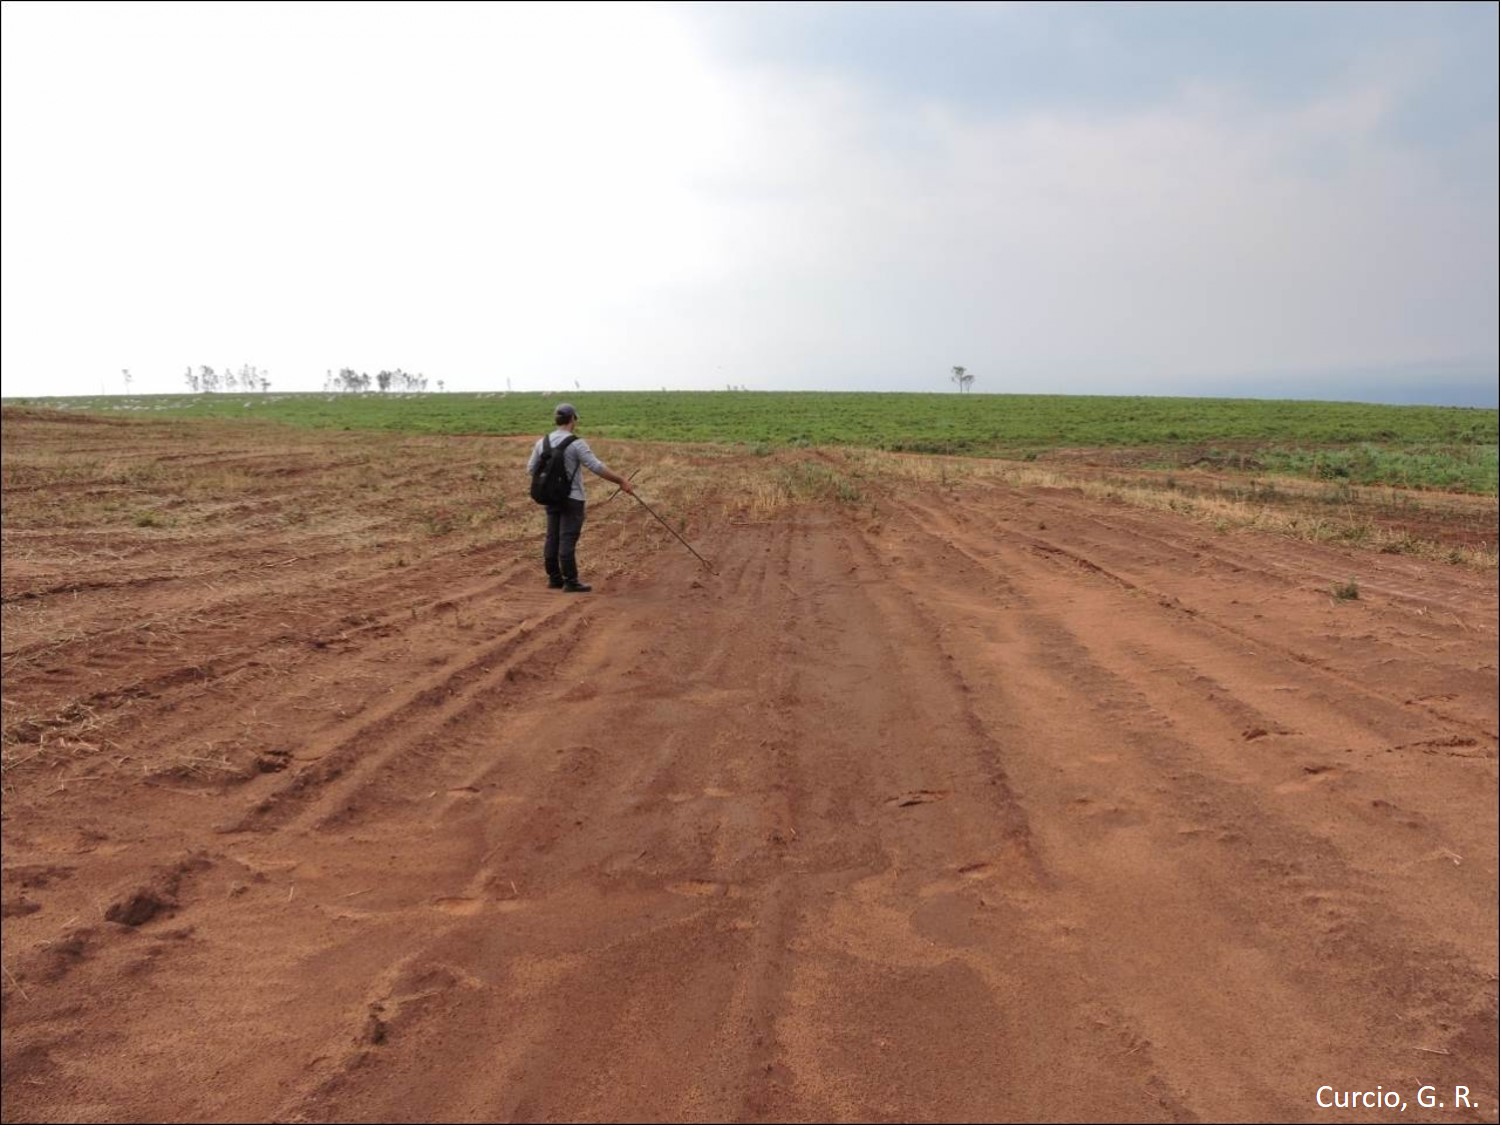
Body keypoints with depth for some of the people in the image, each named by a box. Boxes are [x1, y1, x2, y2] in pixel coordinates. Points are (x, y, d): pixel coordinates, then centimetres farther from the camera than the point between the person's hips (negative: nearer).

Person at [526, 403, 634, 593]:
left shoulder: (542, 442, 4)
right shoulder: (576, 443, -14)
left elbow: (531, 469, 12)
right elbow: (597, 467, -19)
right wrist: (621, 481, -14)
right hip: (572, 499, -6)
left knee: (552, 538, 11)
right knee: (568, 540, -6)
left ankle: (554, 578, 18)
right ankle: (570, 581, -3)